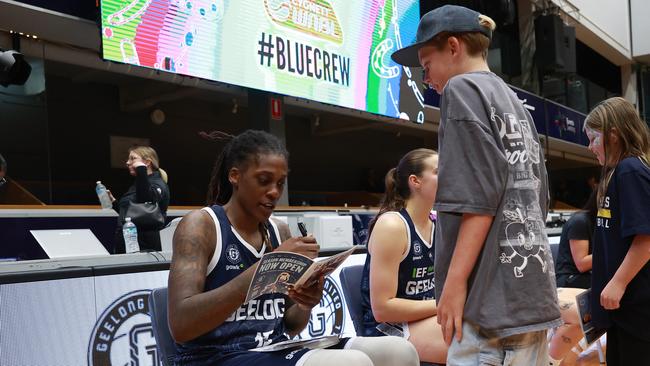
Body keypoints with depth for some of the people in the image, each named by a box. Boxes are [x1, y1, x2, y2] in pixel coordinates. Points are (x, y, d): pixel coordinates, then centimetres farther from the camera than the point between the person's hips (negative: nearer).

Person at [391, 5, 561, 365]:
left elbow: (479, 195, -16)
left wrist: (454, 281, -16)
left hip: (494, 292, -9)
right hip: (532, 286, 9)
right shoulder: (515, 103, 22)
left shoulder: (462, 88, -4)